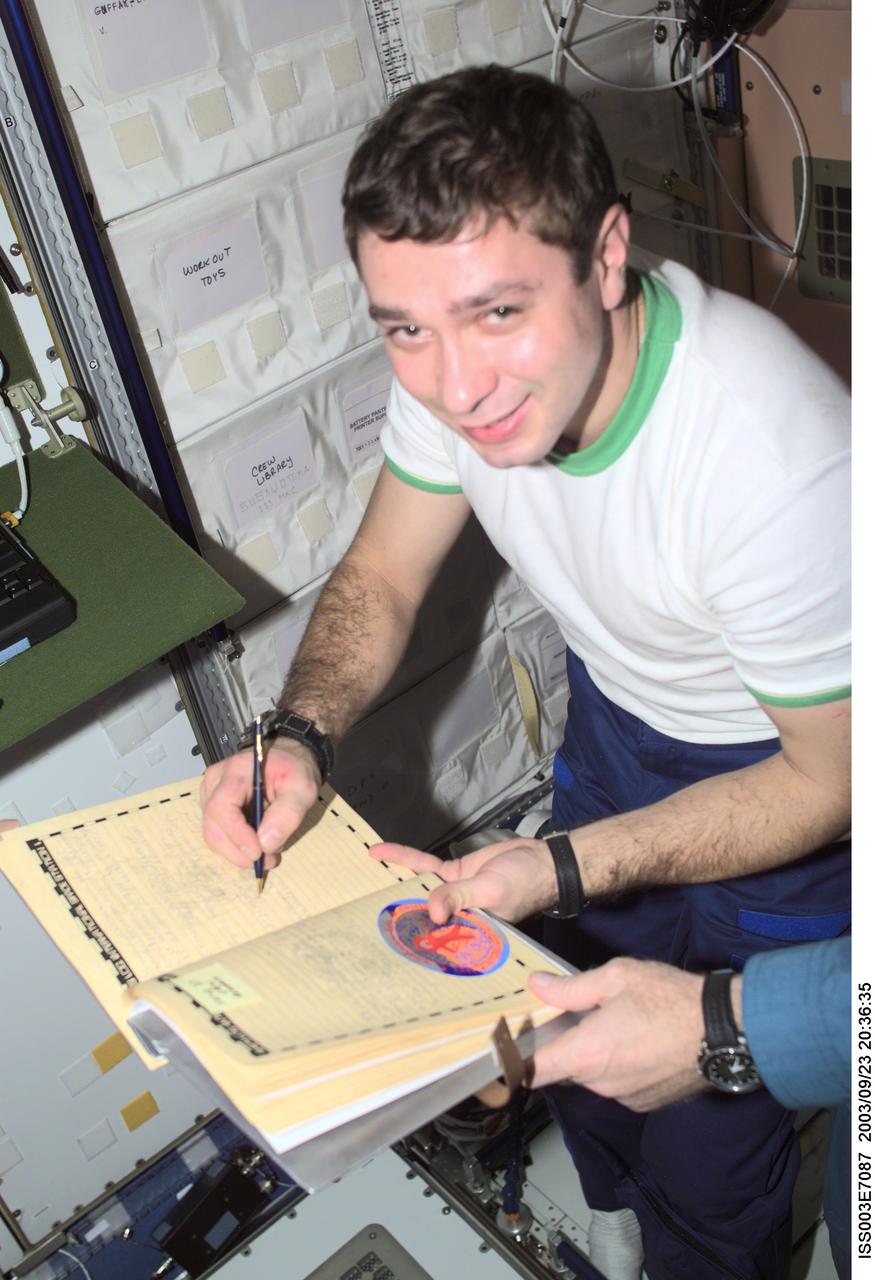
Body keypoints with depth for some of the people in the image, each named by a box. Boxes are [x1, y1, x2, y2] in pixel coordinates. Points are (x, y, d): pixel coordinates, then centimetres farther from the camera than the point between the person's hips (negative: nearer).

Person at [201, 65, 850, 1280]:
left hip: (776, 783, -5)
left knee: (704, 1162, 9)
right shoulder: (460, 368, -21)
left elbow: (830, 783, -24)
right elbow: (380, 579, -6)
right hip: (614, 722, 6)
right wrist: (299, 736, -25)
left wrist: (566, 867, -33)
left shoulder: (778, 466, -39)